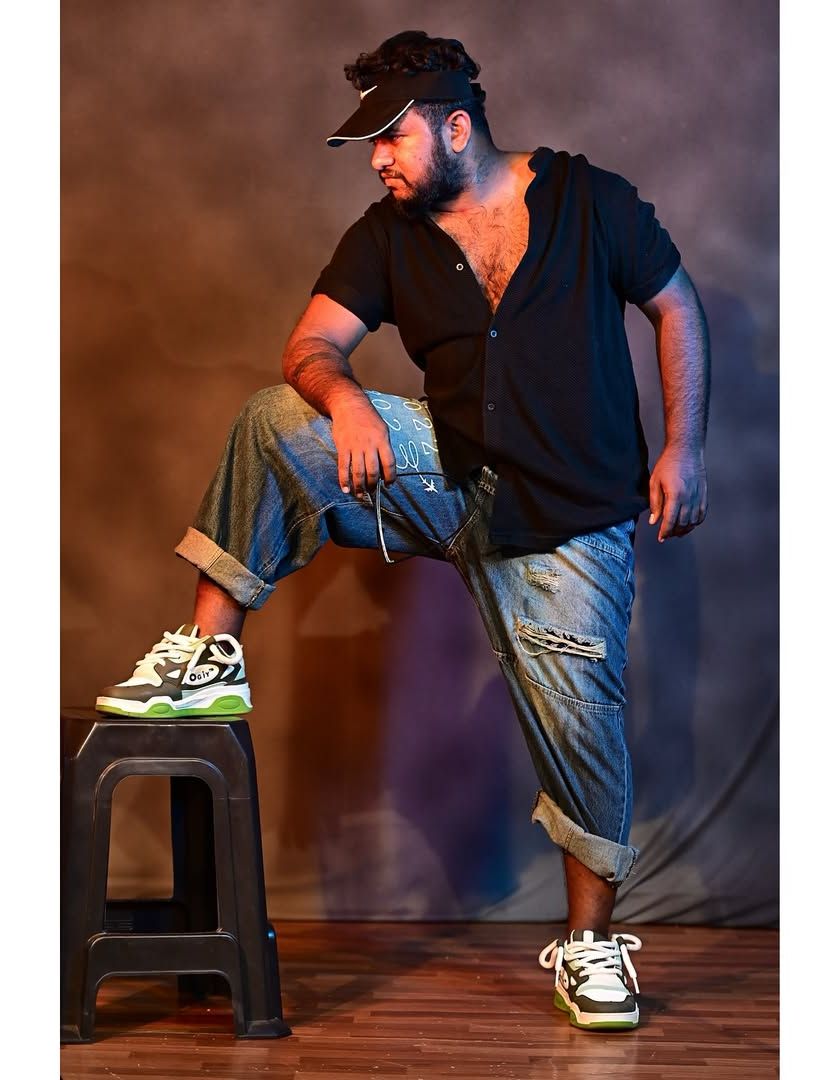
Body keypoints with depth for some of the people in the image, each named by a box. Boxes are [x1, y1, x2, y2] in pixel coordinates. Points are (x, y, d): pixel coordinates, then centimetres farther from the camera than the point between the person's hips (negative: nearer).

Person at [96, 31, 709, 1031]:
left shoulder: (588, 198, -4)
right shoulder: (389, 234, 4)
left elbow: (677, 307, 2)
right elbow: (310, 344, -5)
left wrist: (682, 450, -4)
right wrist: (342, 395, -29)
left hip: (574, 517, -3)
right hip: (454, 477, 3)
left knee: (578, 718, -4)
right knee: (274, 423, -16)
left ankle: (590, 940, 15)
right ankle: (210, 656, -12)